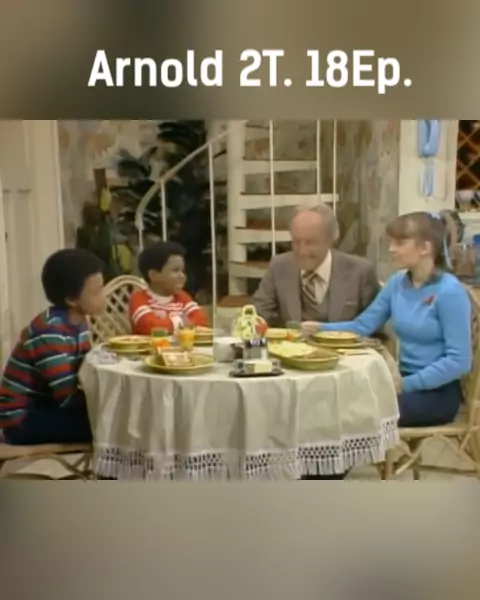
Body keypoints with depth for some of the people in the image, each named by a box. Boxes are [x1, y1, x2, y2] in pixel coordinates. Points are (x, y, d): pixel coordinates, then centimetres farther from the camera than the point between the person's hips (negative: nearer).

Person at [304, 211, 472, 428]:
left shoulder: (449, 291, -15)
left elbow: (459, 361, -18)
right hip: (406, 383, 6)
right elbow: (362, 326, 7)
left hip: (438, 391, -6)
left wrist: (407, 384, -22)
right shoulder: (398, 283, 5)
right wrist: (321, 328, -9)